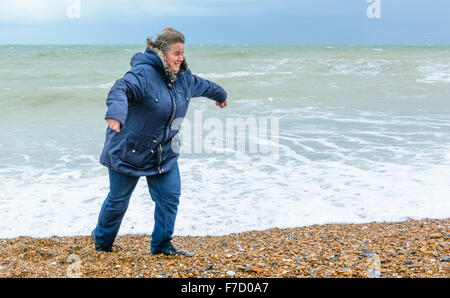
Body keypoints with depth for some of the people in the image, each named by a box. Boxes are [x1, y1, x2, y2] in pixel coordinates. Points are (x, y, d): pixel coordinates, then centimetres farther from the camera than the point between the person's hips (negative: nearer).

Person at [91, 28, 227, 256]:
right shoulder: (143, 73, -24)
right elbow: (121, 89, -43)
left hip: (164, 153, 7)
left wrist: (220, 95, 44)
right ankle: (102, 241, 33)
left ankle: (162, 245, 15)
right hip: (129, 150, -6)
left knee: (170, 196, -1)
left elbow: (203, 86, 25)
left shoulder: (183, 78, 3)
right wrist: (116, 113, -63)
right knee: (118, 199, 8)